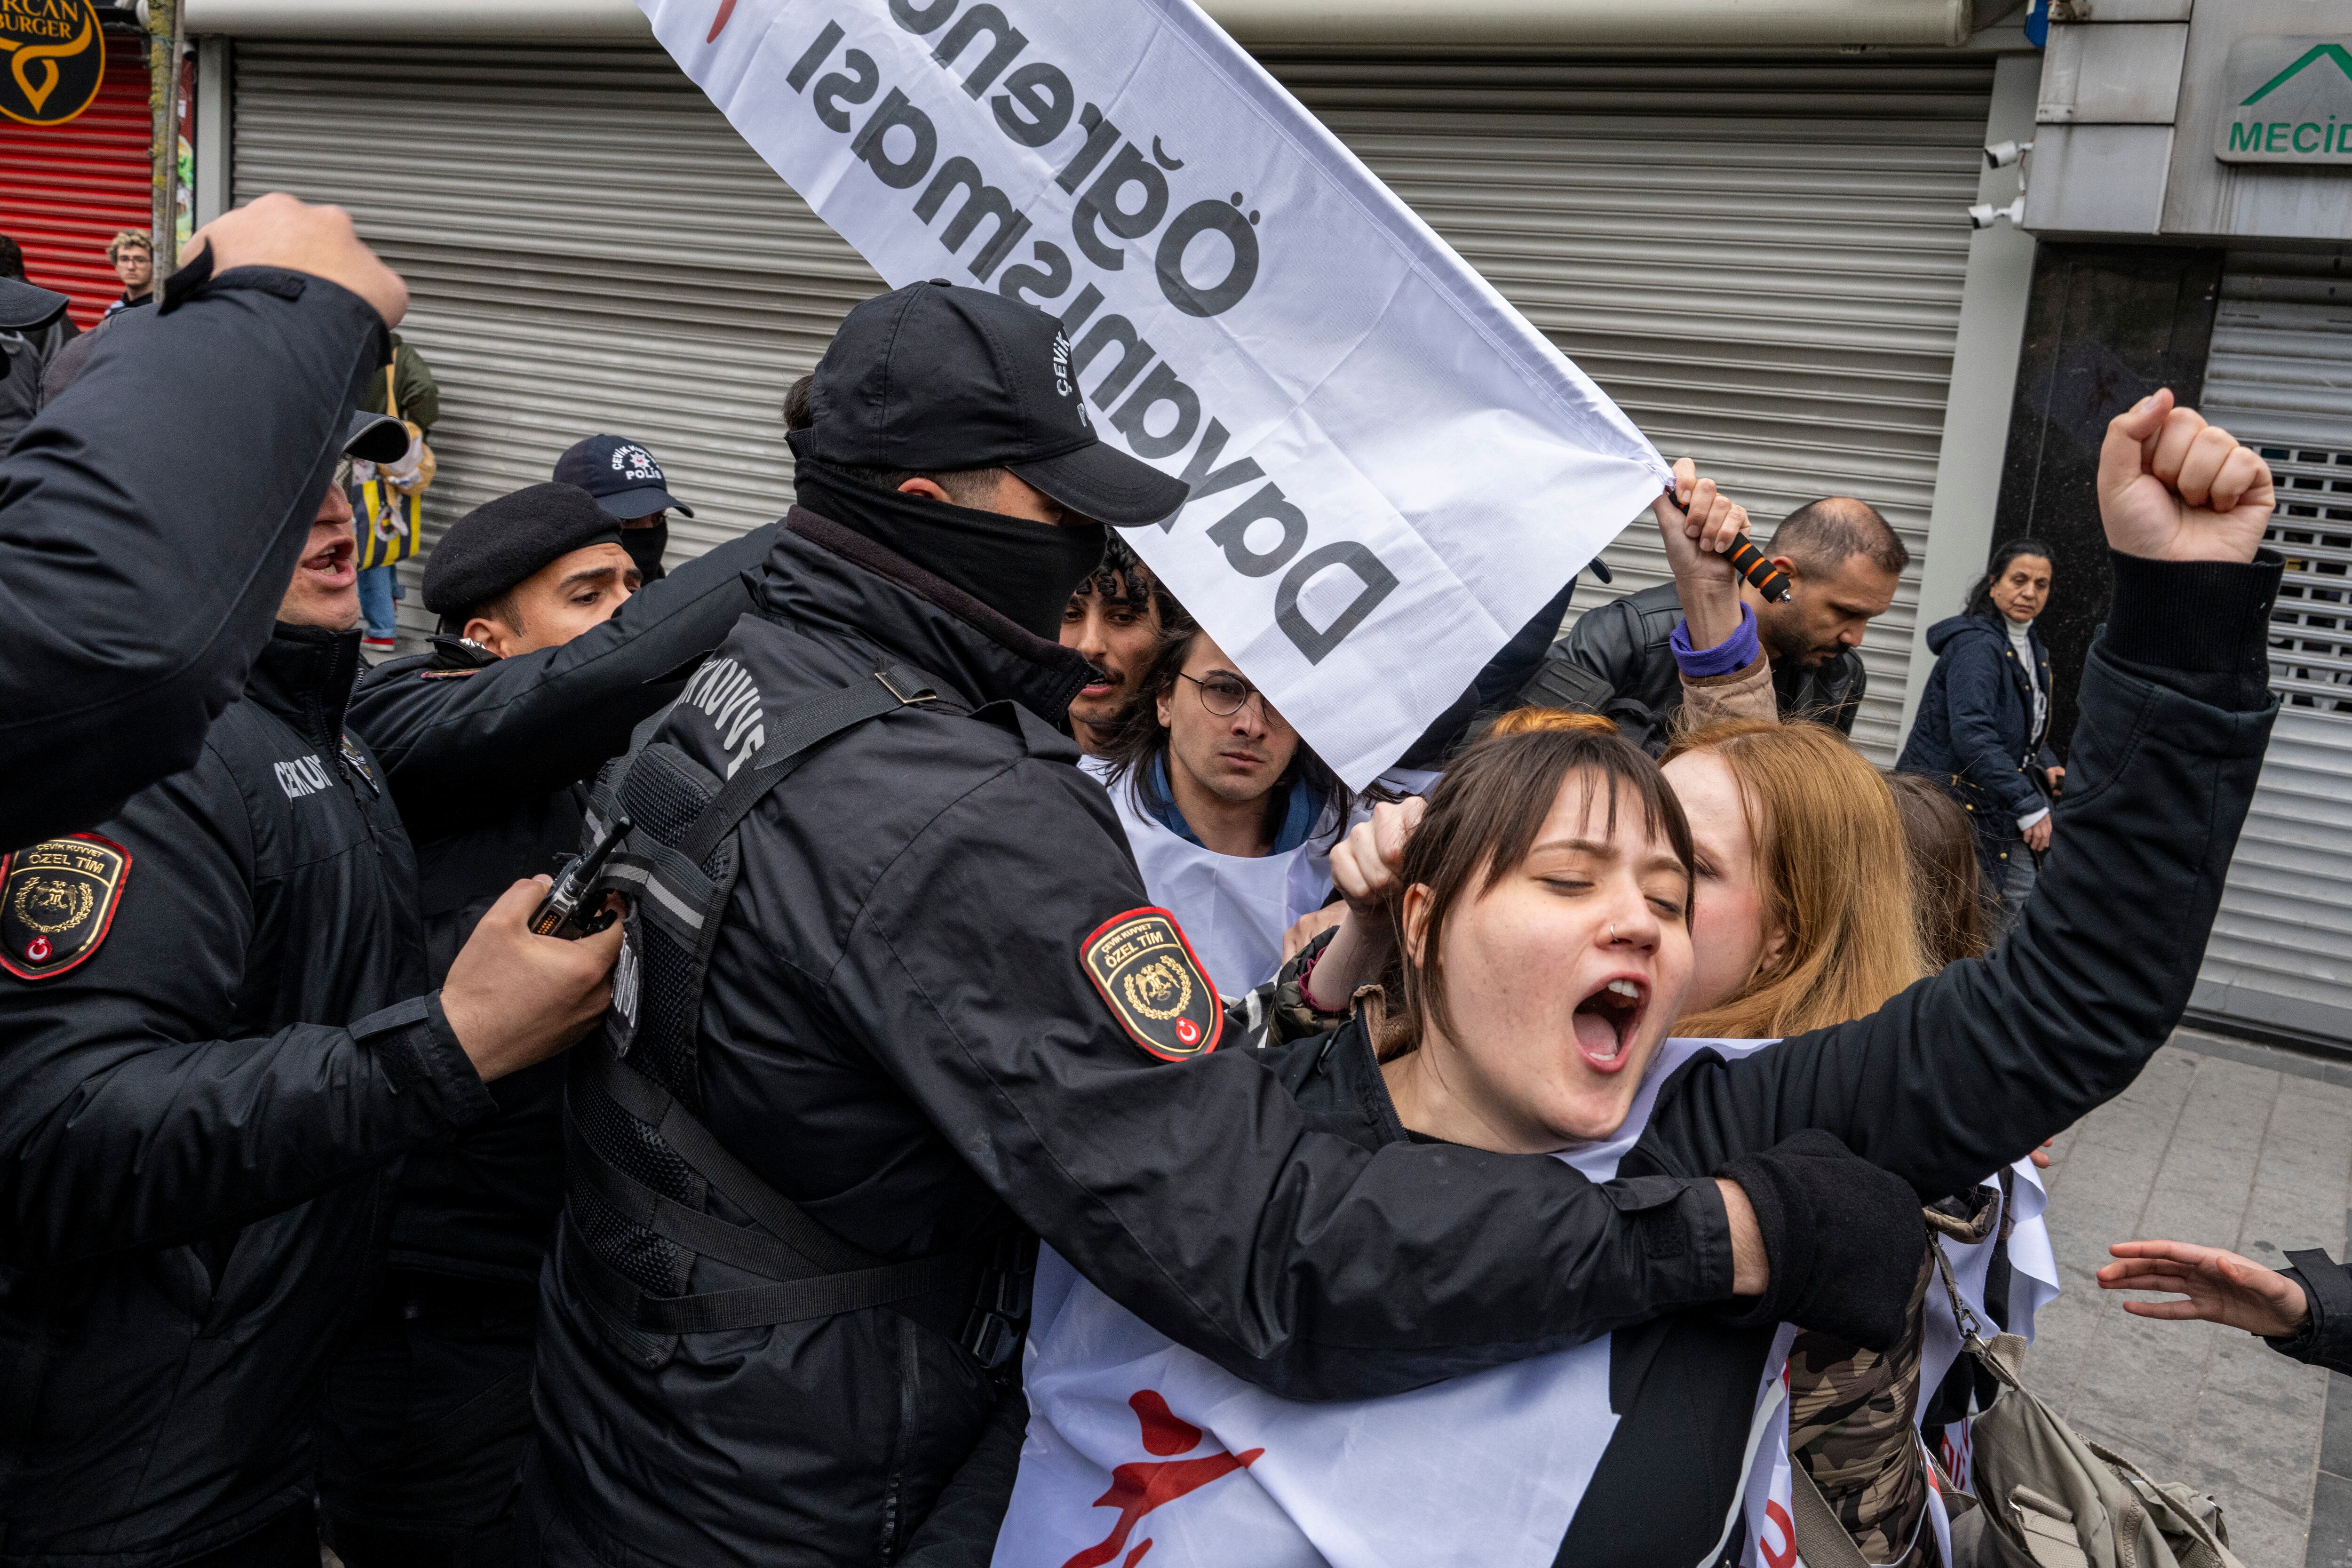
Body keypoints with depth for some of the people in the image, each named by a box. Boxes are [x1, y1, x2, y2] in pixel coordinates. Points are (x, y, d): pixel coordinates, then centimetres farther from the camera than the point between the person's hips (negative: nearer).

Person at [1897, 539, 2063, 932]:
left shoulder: (2034, 652, 15)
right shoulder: (1976, 644, -15)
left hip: (2000, 820, 9)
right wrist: (2029, 805, -29)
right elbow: (1971, 733, -28)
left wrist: (2047, 767, 6)